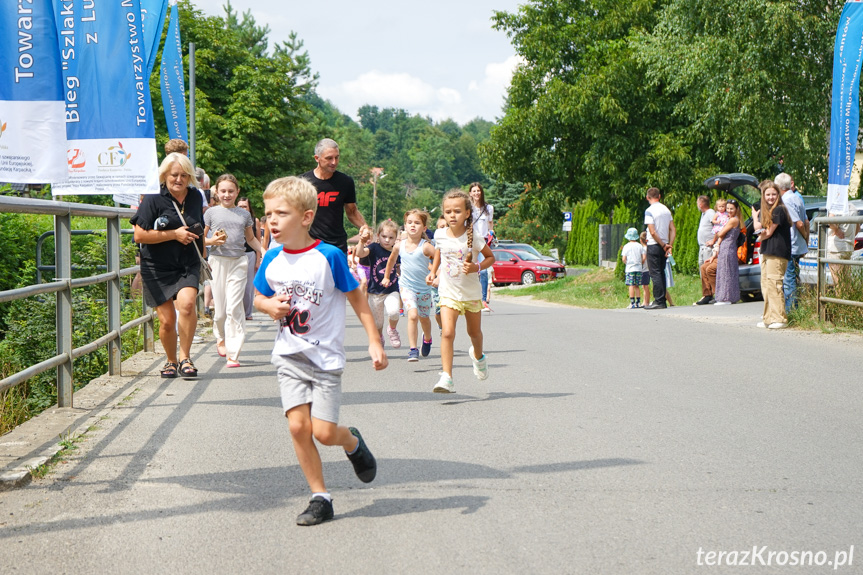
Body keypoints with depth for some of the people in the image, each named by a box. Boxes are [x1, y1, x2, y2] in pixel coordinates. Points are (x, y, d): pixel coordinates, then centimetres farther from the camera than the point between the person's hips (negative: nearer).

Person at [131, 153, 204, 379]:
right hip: (158, 268, -2)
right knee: (167, 320, -1)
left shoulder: (196, 197, 9)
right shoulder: (153, 199, -7)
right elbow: (139, 235, -14)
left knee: (186, 303, -25)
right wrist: (174, 234, -15)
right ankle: (171, 361, 25)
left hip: (188, 266, 2)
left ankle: (184, 357, -11)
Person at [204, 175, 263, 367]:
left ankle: (233, 353, -8)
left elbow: (251, 238, 25)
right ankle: (221, 337, 35)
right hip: (218, 261, 0)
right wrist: (212, 241, -10)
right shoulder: (211, 213, 6)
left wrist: (262, 251, 11)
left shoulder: (244, 214, 12)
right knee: (220, 308, 3)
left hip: (239, 261, 0)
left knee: (234, 307, -9)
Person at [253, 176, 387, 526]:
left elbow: (356, 298, -4)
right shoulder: (272, 260, 0)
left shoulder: (328, 257, -12)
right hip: (289, 356, 3)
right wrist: (270, 306, -8)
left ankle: (352, 442, 29)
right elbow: (258, 298, 16)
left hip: (326, 356, -3)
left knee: (324, 432, -7)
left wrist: (374, 342, -6)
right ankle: (320, 497, 6)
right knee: (298, 425, -7)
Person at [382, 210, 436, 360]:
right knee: (413, 315, -21)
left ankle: (427, 339, 50)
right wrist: (386, 277, 25)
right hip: (406, 286, 0)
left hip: (424, 288, 0)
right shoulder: (400, 246, -3)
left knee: (424, 318, 17)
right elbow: (392, 260, 18)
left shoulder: (426, 246, -14)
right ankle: (413, 349, -17)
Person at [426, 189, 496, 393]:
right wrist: (433, 272, 6)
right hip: (448, 292, 0)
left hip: (471, 292, 0)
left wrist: (477, 267, -20)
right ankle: (446, 377, -21)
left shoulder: (472, 237, -13)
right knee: (447, 333, -18)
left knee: (474, 332, 19)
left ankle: (478, 356, 53)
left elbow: (491, 257, -2)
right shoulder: (440, 235, -5)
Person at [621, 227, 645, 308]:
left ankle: (632, 303, -10)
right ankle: (638, 302, 8)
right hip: (638, 268, 3)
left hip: (630, 268, -3)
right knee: (637, 286, 9)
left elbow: (624, 259, -6)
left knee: (631, 286, -6)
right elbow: (644, 257, 2)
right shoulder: (640, 246, 5)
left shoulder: (626, 246, -3)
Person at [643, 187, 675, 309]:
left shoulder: (649, 211, -11)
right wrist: (669, 245, 1)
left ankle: (658, 301, -8)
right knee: (661, 273, 13)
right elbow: (673, 230, 5)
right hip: (664, 246, 6)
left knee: (655, 274, -5)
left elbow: (652, 232, -17)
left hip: (653, 245, -6)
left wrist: (663, 245, -9)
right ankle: (662, 301, 14)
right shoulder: (667, 210, 9)